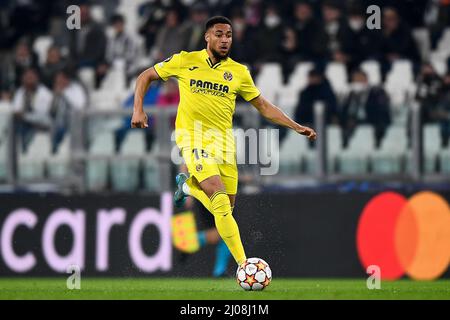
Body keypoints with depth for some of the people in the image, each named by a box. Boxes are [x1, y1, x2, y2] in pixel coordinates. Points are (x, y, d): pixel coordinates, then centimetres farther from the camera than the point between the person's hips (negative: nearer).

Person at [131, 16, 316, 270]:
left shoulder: (239, 72, 6)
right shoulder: (185, 61, 0)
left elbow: (263, 106, 12)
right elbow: (146, 77, 11)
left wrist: (296, 126, 3)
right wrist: (138, 110, -2)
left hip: (223, 142, 4)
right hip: (194, 138, -4)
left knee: (227, 207, 4)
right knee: (221, 200, -21)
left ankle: (187, 184, 34)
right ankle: (243, 264, -22)